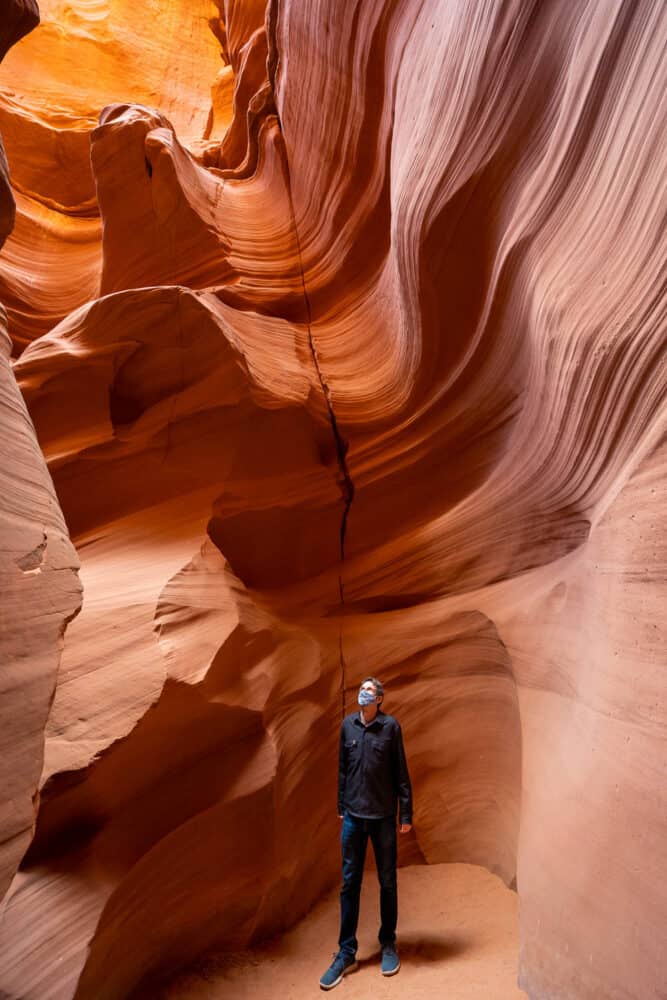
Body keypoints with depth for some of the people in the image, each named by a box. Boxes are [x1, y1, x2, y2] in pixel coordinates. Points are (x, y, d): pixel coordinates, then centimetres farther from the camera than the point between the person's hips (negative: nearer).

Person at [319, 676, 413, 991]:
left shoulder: (390, 726, -7)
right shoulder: (347, 725, 1)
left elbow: (401, 773, -4)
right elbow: (342, 769, 8)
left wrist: (406, 814, -4)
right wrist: (341, 806, 10)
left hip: (384, 817, -2)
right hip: (353, 816, 2)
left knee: (387, 882, 11)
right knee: (349, 884, 8)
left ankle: (388, 944, 29)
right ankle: (346, 953, 20)